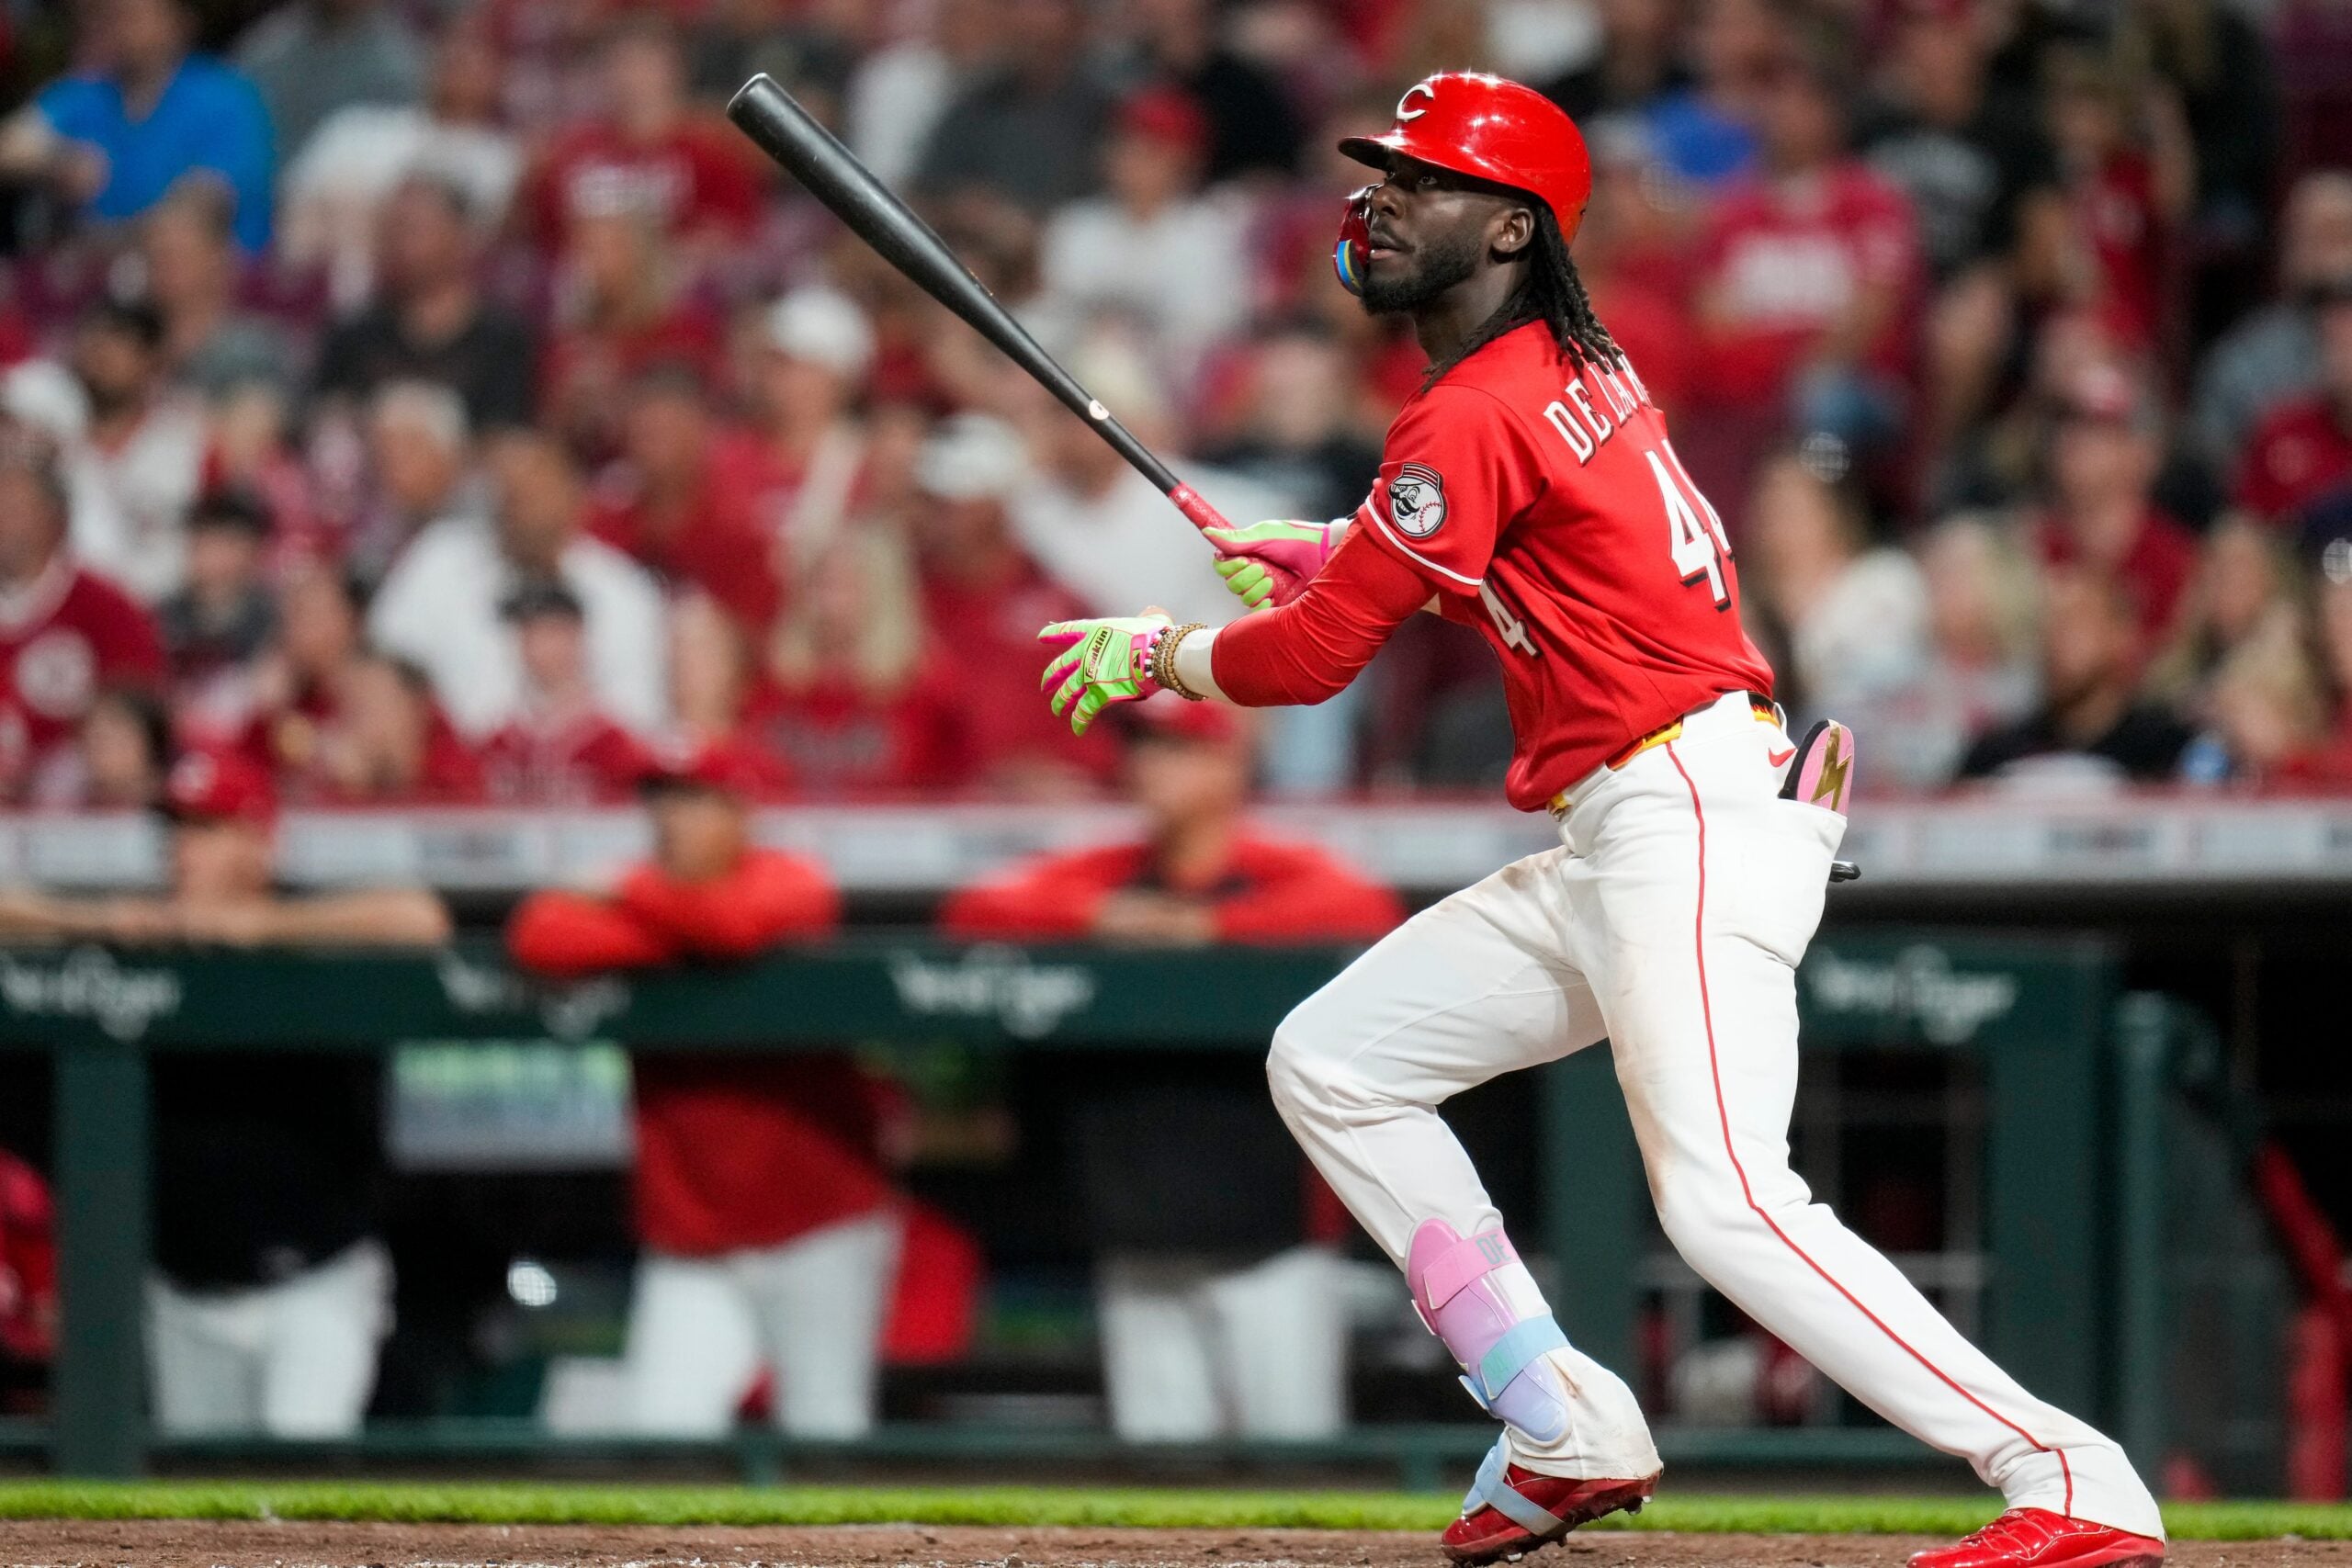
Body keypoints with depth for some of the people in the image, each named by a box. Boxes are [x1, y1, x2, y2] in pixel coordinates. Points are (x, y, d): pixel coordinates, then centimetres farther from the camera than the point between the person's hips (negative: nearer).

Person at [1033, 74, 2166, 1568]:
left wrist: (1155, 654, 8)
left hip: (1694, 819, -11)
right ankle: (1567, 1435, 11)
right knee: (1330, 1061, 13)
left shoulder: (1471, 418, -13)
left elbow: (1314, 657, -10)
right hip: (1619, 853, 11)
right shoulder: (1582, 368, 16)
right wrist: (1329, 549, 25)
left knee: (1727, 1204, -22)